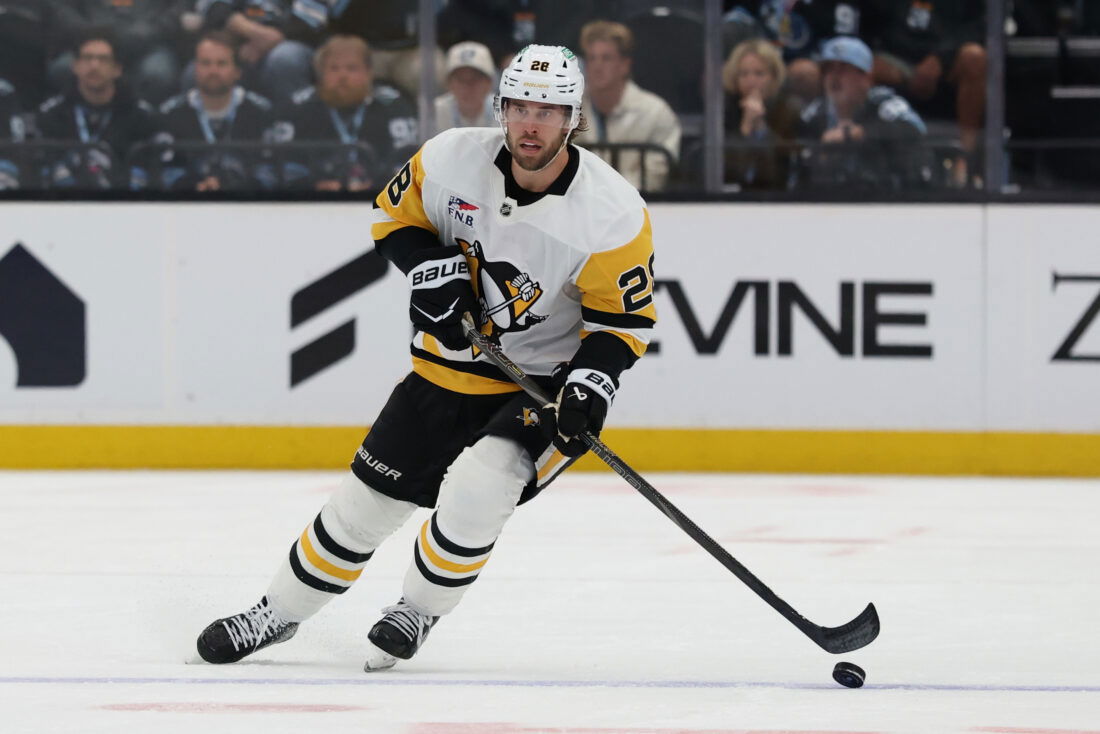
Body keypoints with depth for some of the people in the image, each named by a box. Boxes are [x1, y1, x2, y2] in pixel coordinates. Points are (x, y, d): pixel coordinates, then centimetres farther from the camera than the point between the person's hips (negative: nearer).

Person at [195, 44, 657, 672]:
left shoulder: (614, 214, -22)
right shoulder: (452, 159, -13)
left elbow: (625, 317, -12)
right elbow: (396, 213, 5)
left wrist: (590, 385, -27)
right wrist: (430, 266, -13)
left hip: (542, 382, -4)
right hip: (449, 365, 4)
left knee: (474, 491, -27)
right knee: (368, 498, 9)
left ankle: (417, 614, 1)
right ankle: (279, 614, 30)